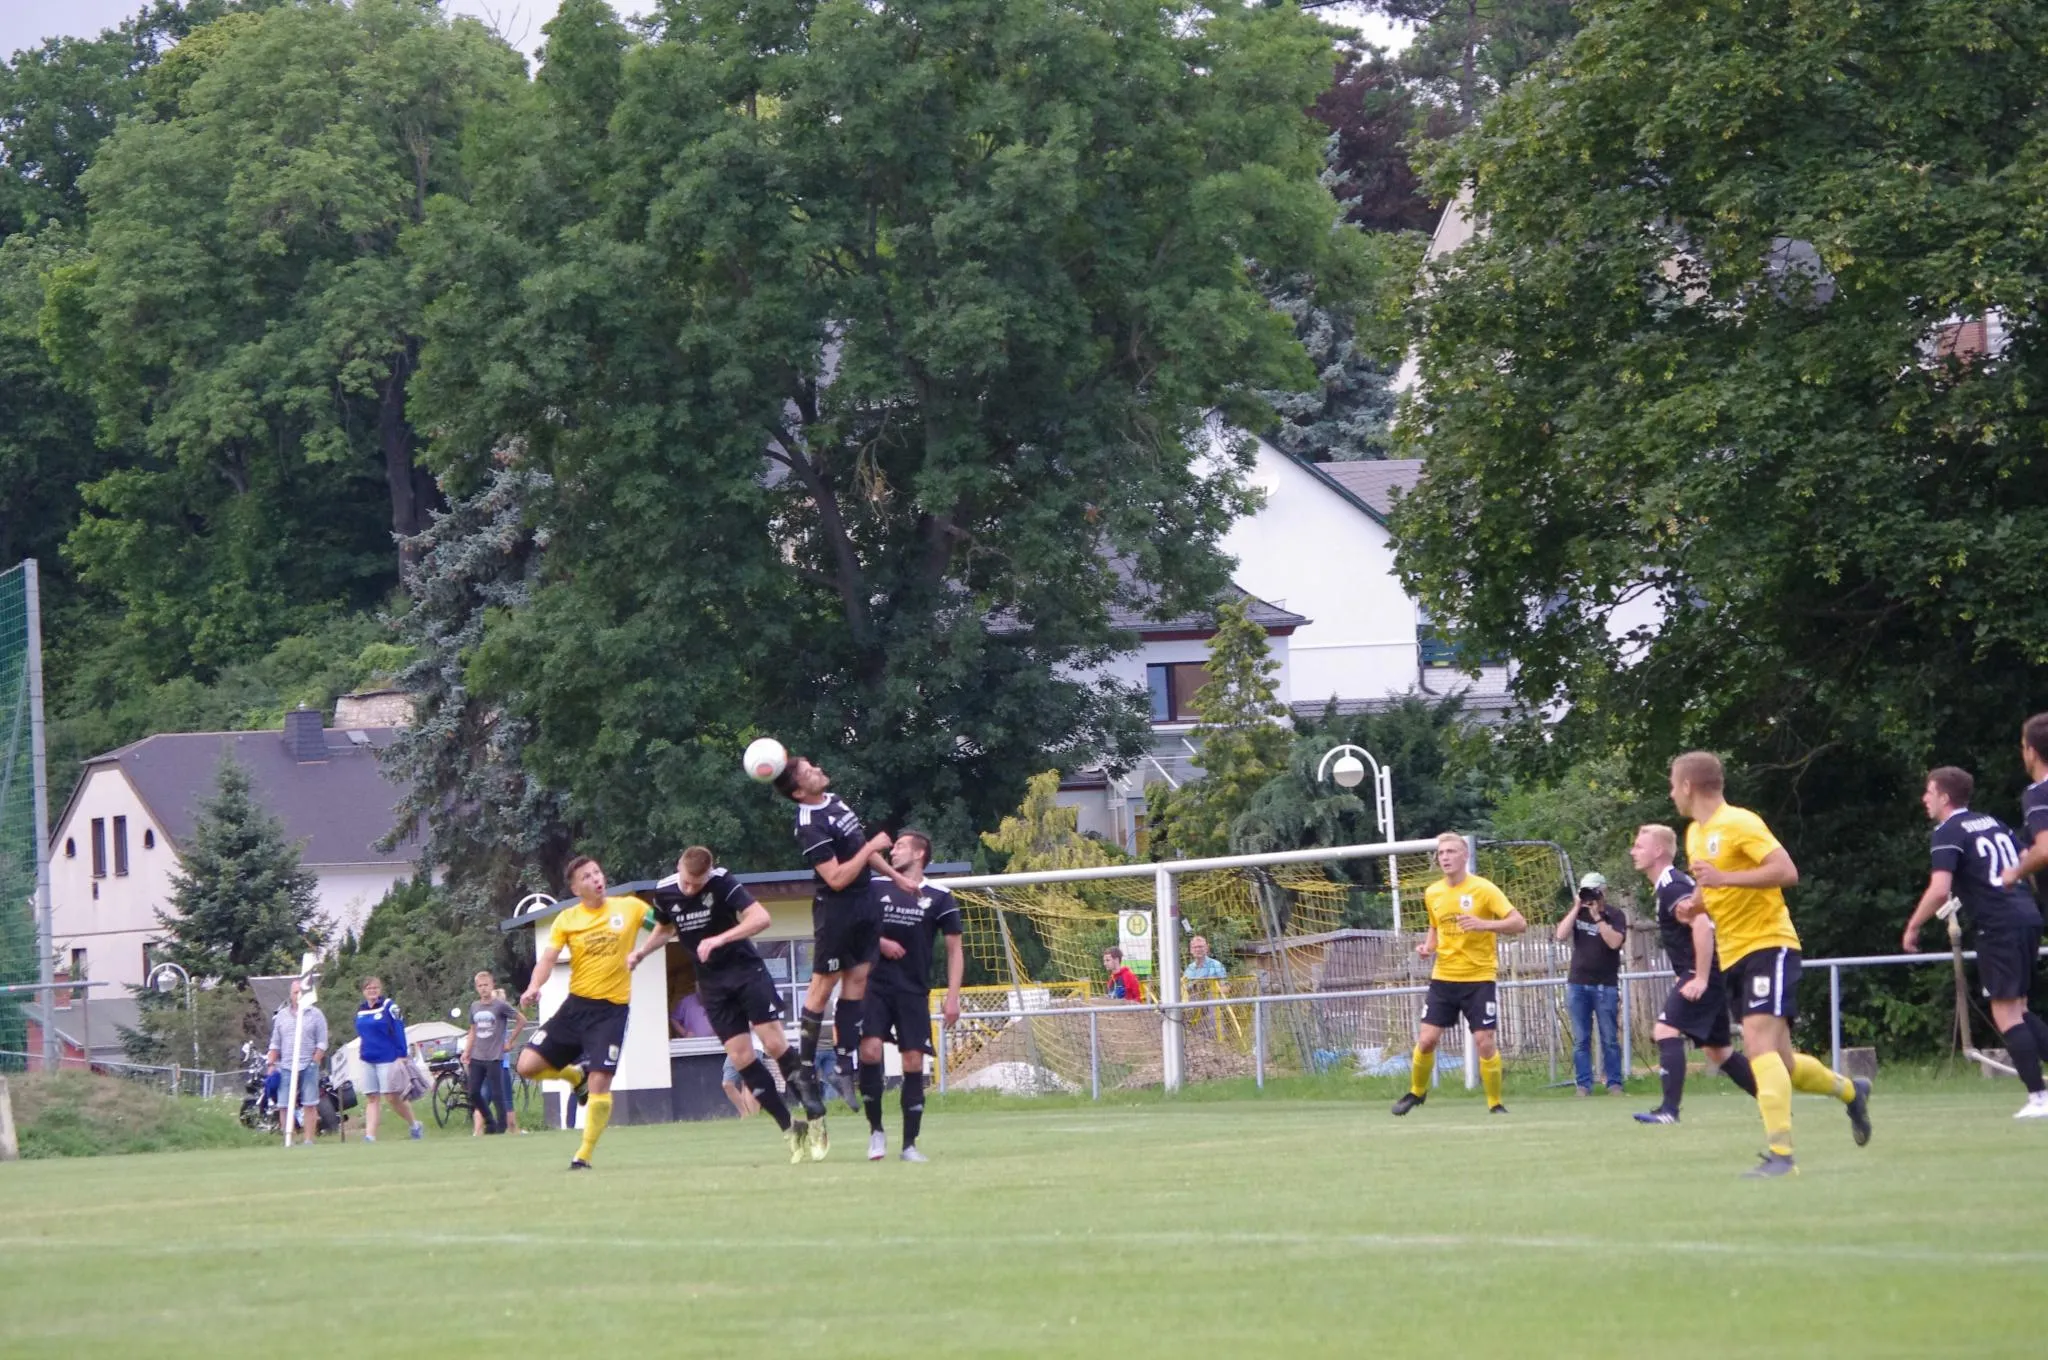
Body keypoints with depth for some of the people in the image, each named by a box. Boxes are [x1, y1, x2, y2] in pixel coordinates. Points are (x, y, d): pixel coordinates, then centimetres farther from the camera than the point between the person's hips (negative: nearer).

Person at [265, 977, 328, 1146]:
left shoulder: (315, 1014, 5)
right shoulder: (282, 1015, 13)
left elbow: (322, 1043, 2)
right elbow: (275, 1044, 16)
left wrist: (315, 1062, -7)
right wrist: (271, 1064, 7)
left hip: (308, 1067, -2)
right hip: (285, 1067, 2)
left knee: (309, 1105, -2)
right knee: (285, 1106, -2)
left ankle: (308, 1140, 2)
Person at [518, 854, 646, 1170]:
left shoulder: (629, 908, 0)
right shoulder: (567, 920, 1)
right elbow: (548, 958, -7)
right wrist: (534, 987, -26)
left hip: (612, 1009, -3)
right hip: (576, 1004, 3)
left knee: (600, 1082, -14)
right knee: (528, 1065, -5)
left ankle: (584, 1155, -1)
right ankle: (576, 1075, 25)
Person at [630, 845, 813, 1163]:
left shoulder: (722, 883, -18)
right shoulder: (664, 892, -2)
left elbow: (760, 918, -29)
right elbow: (665, 928, 21)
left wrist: (720, 939, -38)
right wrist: (641, 952, 6)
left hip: (746, 970, -4)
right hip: (713, 983, 4)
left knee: (774, 1044, -15)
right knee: (741, 1058, -4)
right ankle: (791, 1130, 3)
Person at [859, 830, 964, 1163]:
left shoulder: (938, 898, 2)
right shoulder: (877, 889, 7)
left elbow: (954, 949, 5)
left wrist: (952, 996, -3)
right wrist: (879, 942, -5)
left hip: (914, 992, -1)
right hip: (876, 985, 1)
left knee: (913, 1062, -4)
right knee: (870, 1050, -16)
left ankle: (909, 1144, 3)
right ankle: (876, 1130, -2)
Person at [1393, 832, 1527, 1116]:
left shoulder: (1483, 889, -10)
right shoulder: (1432, 893, 6)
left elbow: (1519, 923, -13)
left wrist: (1484, 924, -29)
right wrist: (1428, 946, 3)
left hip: (1479, 978, -4)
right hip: (1443, 977, 4)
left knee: (1484, 1042, -8)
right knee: (1426, 1039, -1)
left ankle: (1495, 1104, 7)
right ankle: (1417, 1092, 22)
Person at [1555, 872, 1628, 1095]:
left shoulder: (1616, 915, -1)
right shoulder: (1577, 913, 10)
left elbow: (1614, 942, -17)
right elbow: (1561, 935, -4)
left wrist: (1597, 917, -16)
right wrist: (1577, 908, -7)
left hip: (1605, 985, -3)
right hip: (1577, 984, 3)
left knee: (1610, 1039, -3)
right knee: (1580, 1040, 1)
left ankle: (1614, 1084, 1)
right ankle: (1584, 1084, 3)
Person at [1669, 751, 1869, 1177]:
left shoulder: (1739, 823, -13)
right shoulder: (1695, 834, 14)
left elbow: (1786, 871, -22)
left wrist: (1724, 877, -28)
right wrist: (1694, 904, 5)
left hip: (1767, 945, -9)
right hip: (1732, 955, 9)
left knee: (1759, 1044, -22)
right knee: (1779, 1063, 10)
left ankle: (1780, 1153, -26)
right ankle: (1850, 1090, 35)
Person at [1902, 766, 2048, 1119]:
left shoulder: (1949, 832, -6)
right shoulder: (1991, 822, 18)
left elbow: (1939, 890, -18)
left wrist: (1913, 927, -5)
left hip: (1998, 927, -8)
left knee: (2006, 1012, -3)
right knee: (2016, 1009, 17)